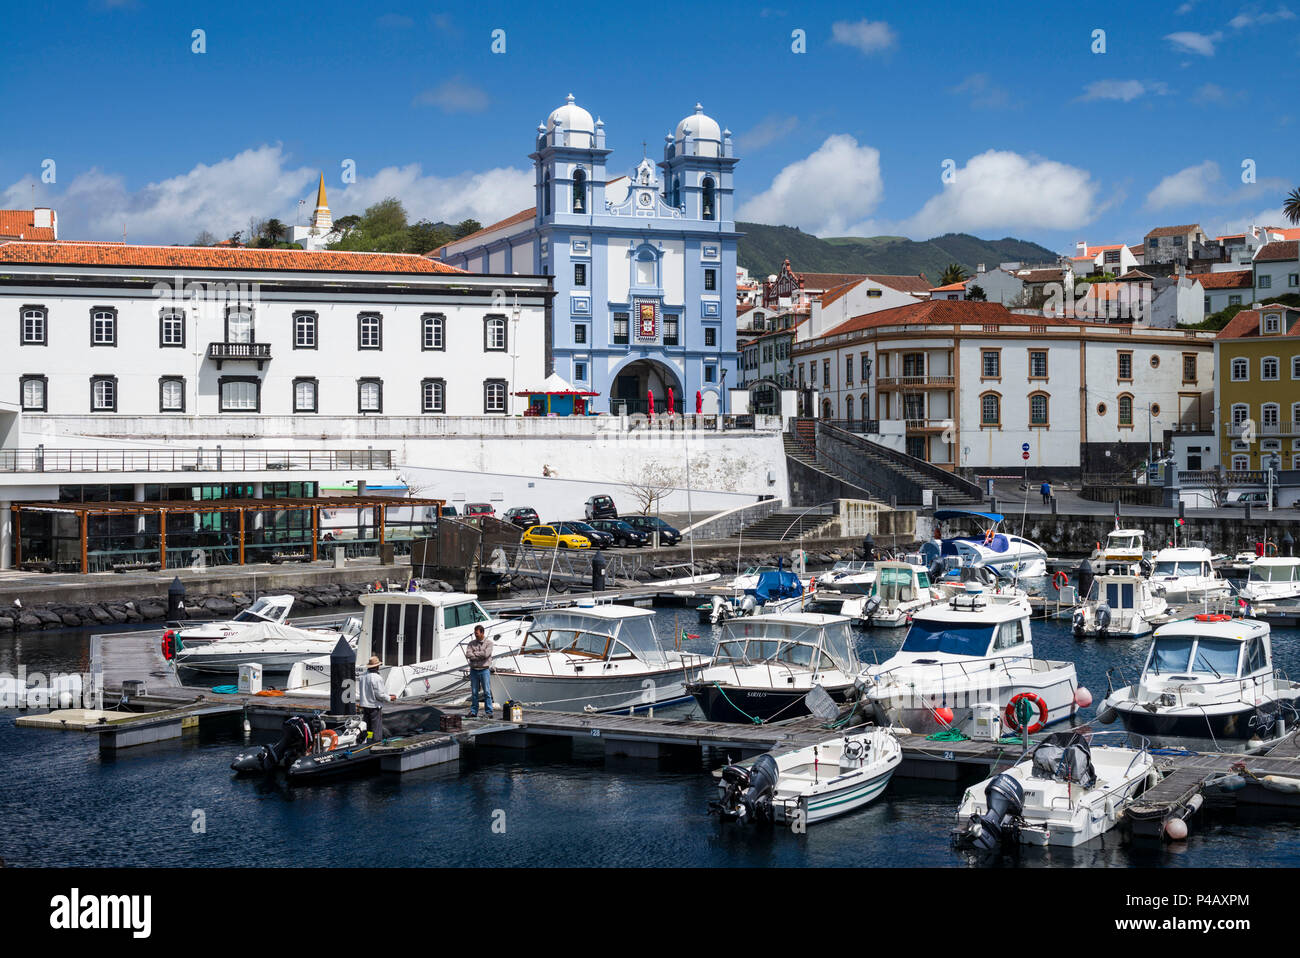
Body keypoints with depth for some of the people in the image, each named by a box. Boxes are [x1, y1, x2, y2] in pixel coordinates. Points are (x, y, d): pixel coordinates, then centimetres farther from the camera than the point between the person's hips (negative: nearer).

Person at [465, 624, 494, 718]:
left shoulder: (488, 643, 1)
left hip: (484, 670, -3)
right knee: (474, 692, 5)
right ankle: (473, 711, 11)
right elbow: (468, 655, -5)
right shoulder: (471, 643, 10)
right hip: (474, 670, 3)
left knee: (487, 692, -4)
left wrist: (475, 653, -5)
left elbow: (486, 654, -15)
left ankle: (489, 712, -2)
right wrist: (480, 656, -11)